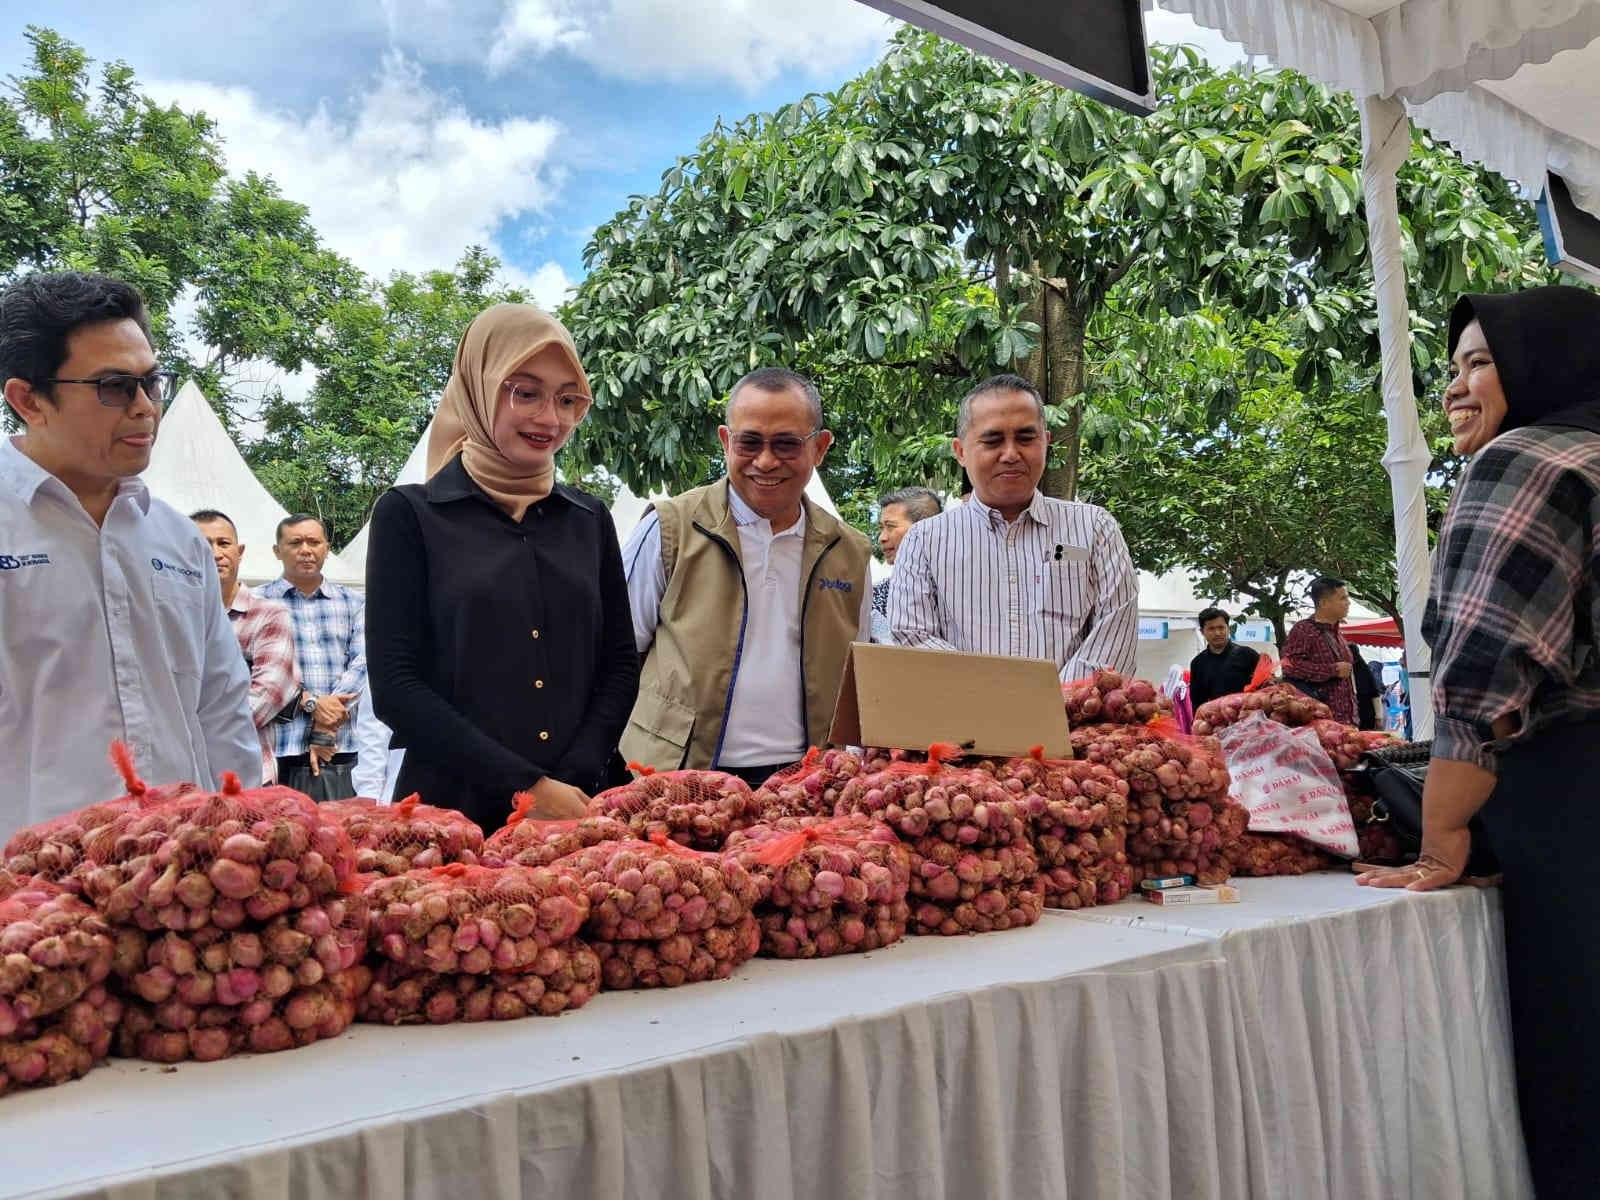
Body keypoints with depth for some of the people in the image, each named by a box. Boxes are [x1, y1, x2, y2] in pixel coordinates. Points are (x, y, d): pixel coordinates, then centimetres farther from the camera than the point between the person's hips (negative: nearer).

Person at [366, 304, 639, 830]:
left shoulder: (589, 519, 8)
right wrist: (526, 786, -15)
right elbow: (394, 686, -8)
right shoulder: (410, 514, -2)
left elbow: (620, 663, 7)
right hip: (452, 807, -3)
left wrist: (575, 779, -9)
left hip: (578, 806, 3)